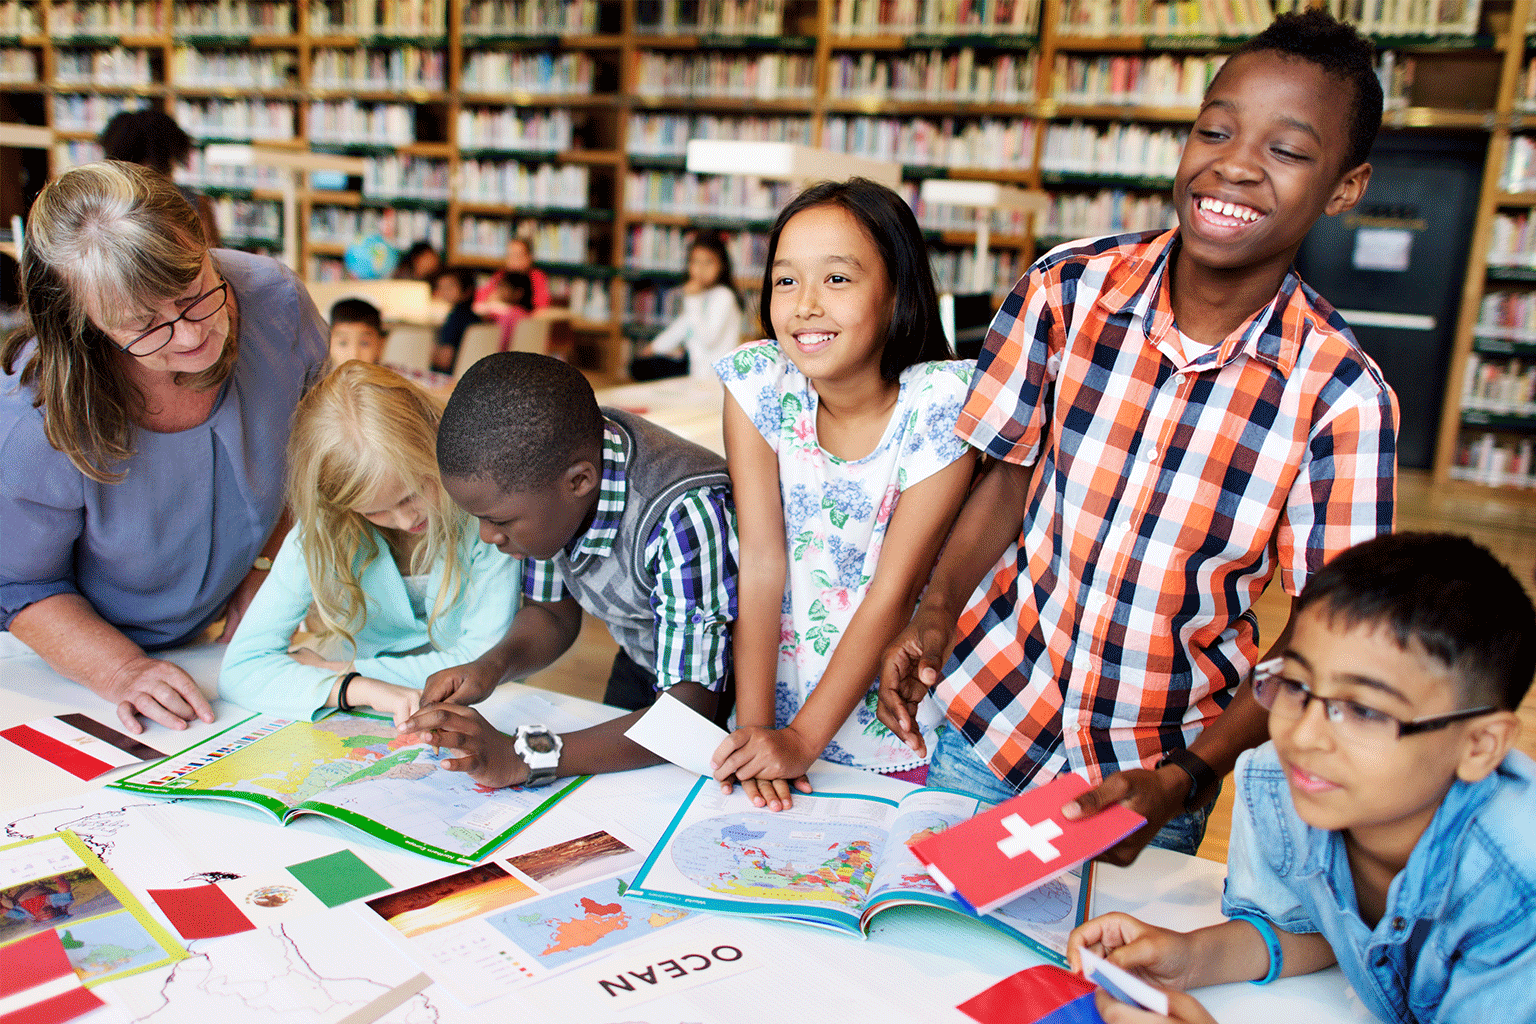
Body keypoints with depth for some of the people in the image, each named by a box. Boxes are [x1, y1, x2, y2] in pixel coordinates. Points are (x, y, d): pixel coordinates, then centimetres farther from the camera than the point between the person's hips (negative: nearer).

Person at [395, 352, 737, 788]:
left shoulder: (686, 515, -36)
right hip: (641, 668, 6)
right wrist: (493, 665, -18)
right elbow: (552, 615, 2)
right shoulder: (541, 463, -14)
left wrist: (522, 758, -40)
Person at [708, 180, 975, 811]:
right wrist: (754, 726, -16)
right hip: (778, 697, 2)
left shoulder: (939, 403, -20)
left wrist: (803, 738, -19)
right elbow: (761, 560, -13)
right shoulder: (757, 380, -13)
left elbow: (894, 590, -19)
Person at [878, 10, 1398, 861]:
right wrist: (935, 615, -14)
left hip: (1153, 769, -1)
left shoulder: (1341, 398, -17)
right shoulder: (1067, 288, -12)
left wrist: (1184, 779, -21)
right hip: (988, 716, 2)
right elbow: (1008, 474, -1)